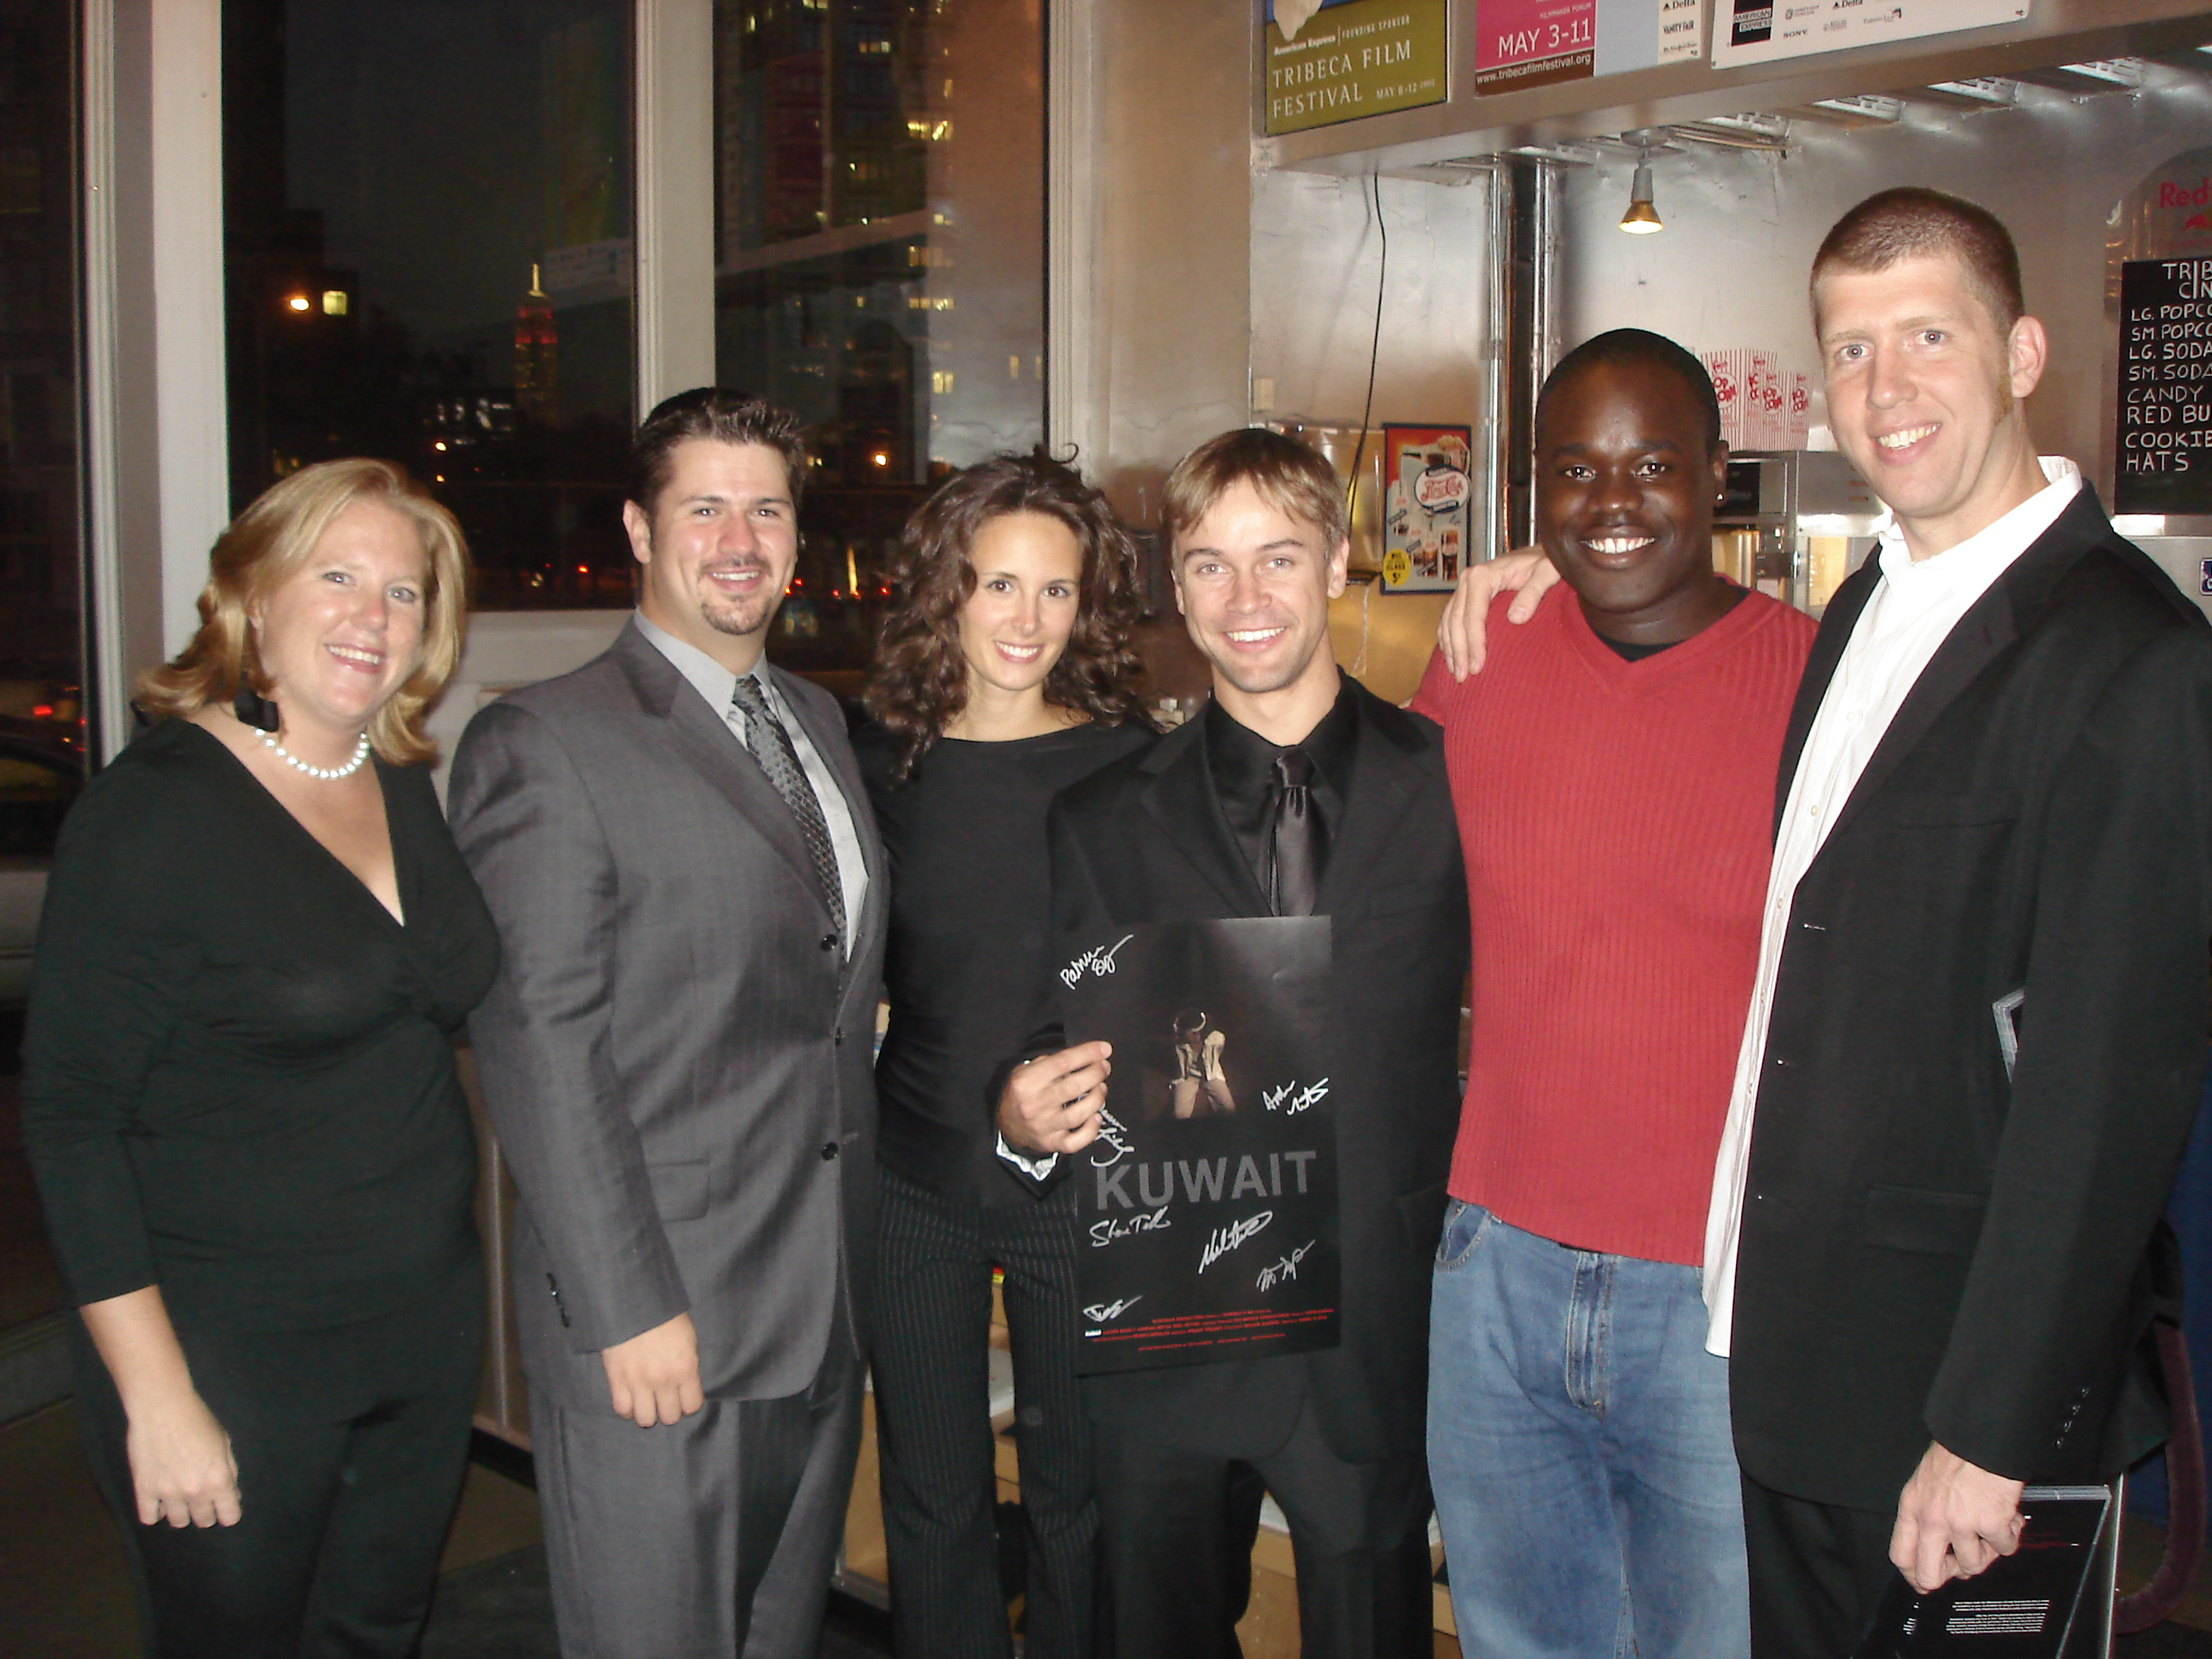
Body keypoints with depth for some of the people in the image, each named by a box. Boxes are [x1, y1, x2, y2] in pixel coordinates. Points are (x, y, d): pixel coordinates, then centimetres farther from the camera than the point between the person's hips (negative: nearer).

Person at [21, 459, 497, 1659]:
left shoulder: (412, 793, 5)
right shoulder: (155, 808, -14)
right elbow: (70, 1119, -15)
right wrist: (157, 1396, -17)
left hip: (427, 1335, 6)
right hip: (233, 1364, -6)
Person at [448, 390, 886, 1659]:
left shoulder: (819, 720, 14)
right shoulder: (543, 744, -10)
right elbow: (541, 1045, -14)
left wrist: (855, 1256, 11)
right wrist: (627, 1310, -18)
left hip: (827, 1313, 7)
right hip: (661, 1322, -7)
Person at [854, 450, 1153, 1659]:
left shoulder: (1128, 765, -5)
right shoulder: (883, 762, 1)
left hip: (1077, 1179, -2)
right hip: (916, 1182, 2)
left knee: (1074, 1490, 11)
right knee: (931, 1499, 13)